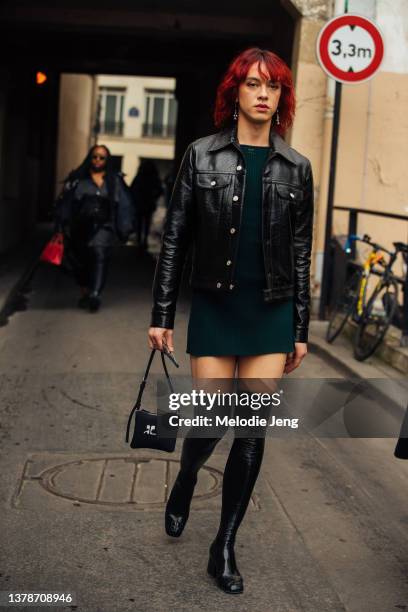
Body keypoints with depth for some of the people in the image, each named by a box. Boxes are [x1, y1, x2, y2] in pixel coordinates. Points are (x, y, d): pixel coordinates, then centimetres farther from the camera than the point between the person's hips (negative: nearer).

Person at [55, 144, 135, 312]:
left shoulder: (115, 181, 10)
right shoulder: (77, 179, 7)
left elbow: (124, 206, 9)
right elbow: (65, 204, 6)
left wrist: (124, 229, 4)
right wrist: (62, 227, 2)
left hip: (103, 228, -2)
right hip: (80, 228, 2)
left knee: (100, 256, -24)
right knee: (80, 263, 9)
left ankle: (94, 295, -34)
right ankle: (84, 293, 30)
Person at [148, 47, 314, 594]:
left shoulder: (296, 168, 4)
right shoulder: (203, 155, 0)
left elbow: (301, 255, 7)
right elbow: (174, 240, 0)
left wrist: (300, 332, 6)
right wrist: (162, 316, -3)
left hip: (271, 313, 2)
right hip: (214, 307, -1)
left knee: (253, 432, 2)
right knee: (209, 425, 1)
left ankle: (225, 547, 18)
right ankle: (185, 482, 38)